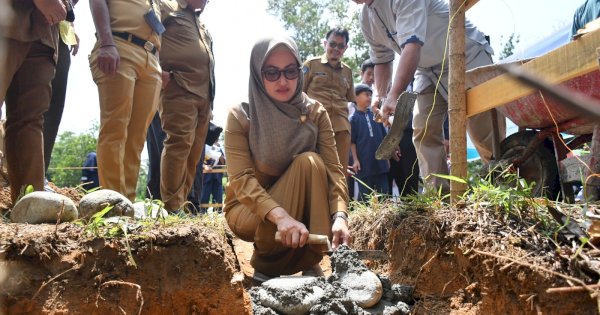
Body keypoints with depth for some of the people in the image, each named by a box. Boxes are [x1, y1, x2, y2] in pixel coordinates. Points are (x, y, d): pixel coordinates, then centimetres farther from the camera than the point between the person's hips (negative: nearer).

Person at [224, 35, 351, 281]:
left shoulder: (315, 113, -7)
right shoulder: (240, 116, -15)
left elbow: (333, 169, -17)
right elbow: (241, 179, -25)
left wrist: (339, 215, -36)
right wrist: (280, 215, -42)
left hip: (302, 207, 3)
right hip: (248, 208, -2)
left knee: (310, 162, -27)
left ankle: (310, 263, -18)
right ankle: (266, 266, -12)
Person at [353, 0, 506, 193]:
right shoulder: (366, 19, 0)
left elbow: (412, 45, -40)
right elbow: (382, 59, 13)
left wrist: (394, 95, -48)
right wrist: (380, 95, -2)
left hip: (466, 56, -7)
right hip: (429, 70, 8)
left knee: (485, 131, -12)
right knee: (423, 131, -5)